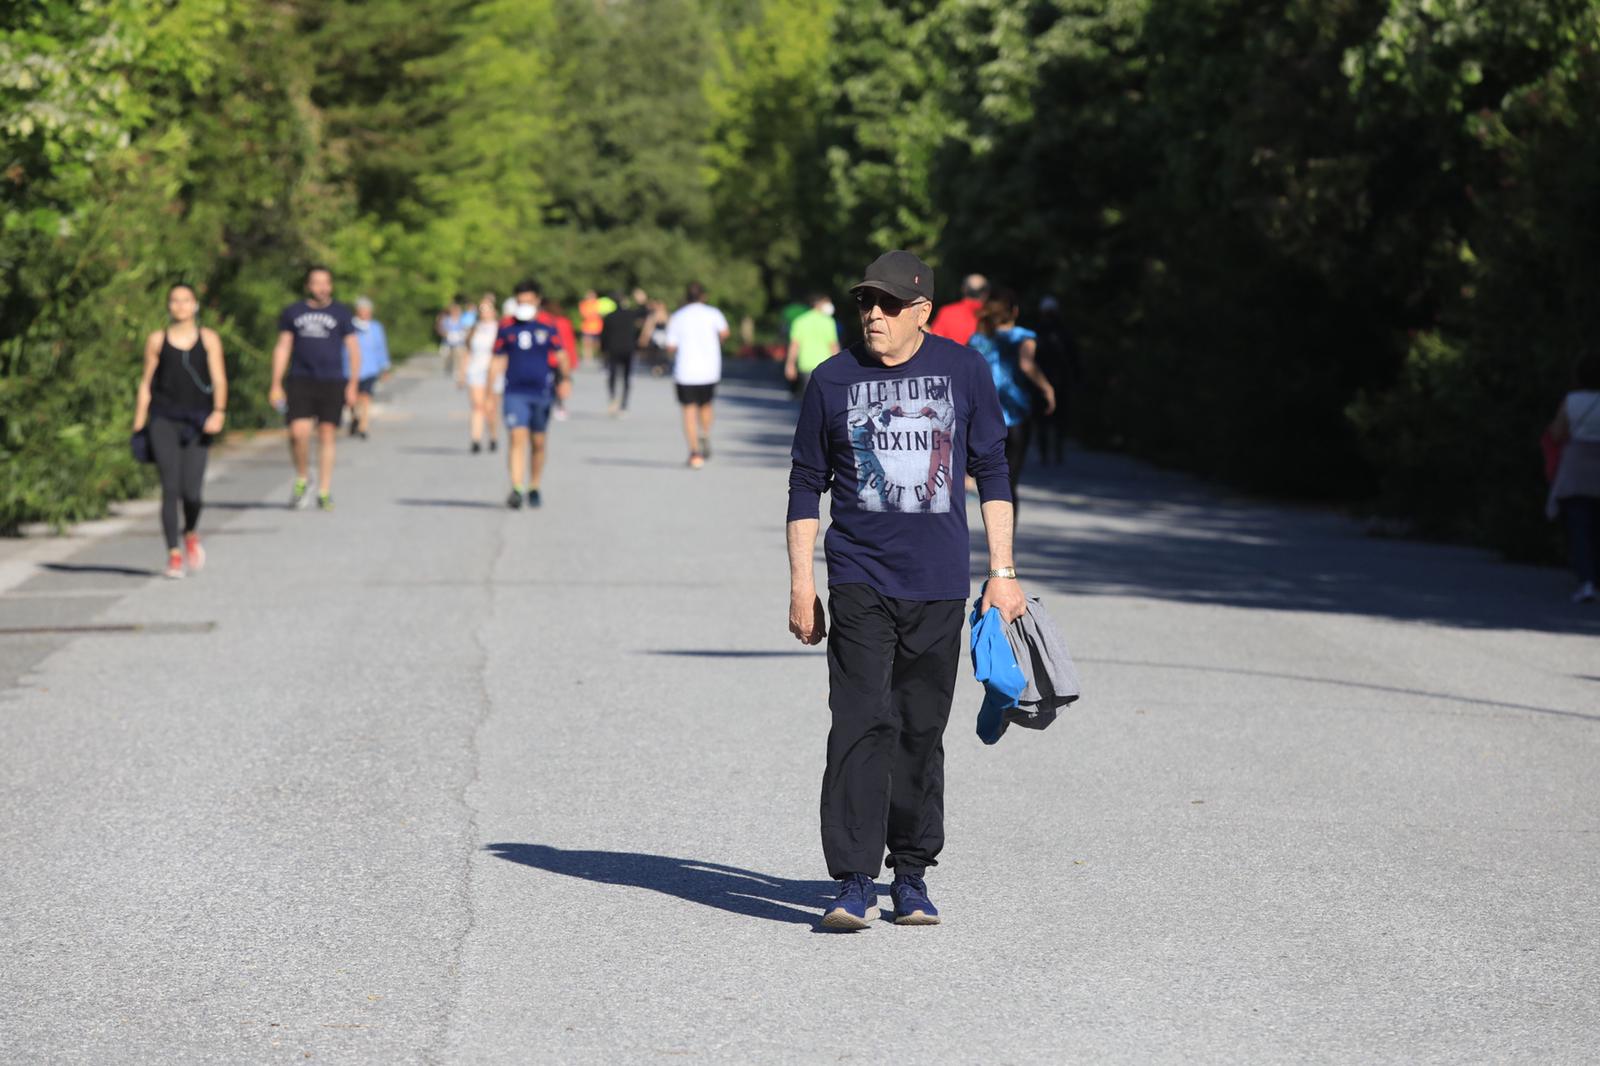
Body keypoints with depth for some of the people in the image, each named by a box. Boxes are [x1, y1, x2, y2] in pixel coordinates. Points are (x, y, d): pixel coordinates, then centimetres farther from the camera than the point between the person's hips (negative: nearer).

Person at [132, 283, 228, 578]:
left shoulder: (209, 339, 7)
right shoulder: (157, 340, 8)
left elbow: (219, 380, 1)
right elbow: (146, 384, 11)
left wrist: (219, 411, -15)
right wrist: (138, 424, 8)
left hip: (197, 421, 0)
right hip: (164, 419, 0)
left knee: (191, 491, -6)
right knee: (170, 489, -10)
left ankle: (191, 534, 26)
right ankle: (174, 554, -5)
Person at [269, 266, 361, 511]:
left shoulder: (341, 313, 6)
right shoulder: (292, 313, 9)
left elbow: (353, 350, 7)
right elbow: (282, 348, 11)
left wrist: (352, 385, -2)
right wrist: (276, 385, 4)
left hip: (332, 382, 0)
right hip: (300, 380, 0)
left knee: (327, 436, 1)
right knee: (298, 432, -15)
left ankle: (324, 492, 8)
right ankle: (302, 478, 9)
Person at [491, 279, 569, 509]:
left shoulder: (547, 328, 4)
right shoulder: (507, 330, 4)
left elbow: (559, 358, 10)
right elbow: (499, 361, 8)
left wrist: (563, 379, -7)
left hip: (542, 393, 1)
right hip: (515, 393, -1)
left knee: (538, 442, 9)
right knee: (518, 438, -14)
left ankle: (534, 488, 24)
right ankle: (517, 489, -19)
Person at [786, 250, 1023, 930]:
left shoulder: (964, 370, 4)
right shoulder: (833, 380, 3)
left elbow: (991, 471, 10)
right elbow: (806, 485, 9)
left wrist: (1002, 571, 5)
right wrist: (802, 583, 4)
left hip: (939, 587, 1)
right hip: (859, 581, -1)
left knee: (922, 733, 7)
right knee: (863, 724, -12)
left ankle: (912, 875, 17)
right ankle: (854, 882, -13)